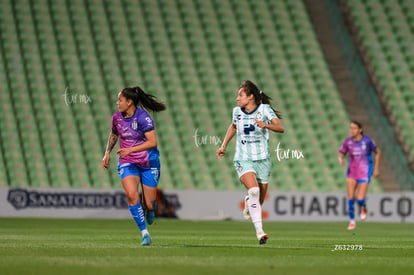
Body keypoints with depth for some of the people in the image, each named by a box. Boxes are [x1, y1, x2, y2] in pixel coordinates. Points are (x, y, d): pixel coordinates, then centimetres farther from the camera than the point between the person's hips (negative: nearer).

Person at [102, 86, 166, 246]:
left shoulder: (143, 117, -17)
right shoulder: (117, 117, 1)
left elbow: (152, 142, -25)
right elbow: (113, 135, 23)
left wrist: (130, 150, -30)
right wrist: (107, 152, 12)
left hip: (148, 163, -3)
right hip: (127, 163, 3)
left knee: (149, 204, -2)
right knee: (131, 195, -23)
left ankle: (149, 213, 38)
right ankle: (144, 233, -15)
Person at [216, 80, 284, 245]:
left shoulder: (264, 109, -6)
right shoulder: (237, 111, 4)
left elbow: (280, 128, -19)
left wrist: (266, 125, -37)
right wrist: (224, 145, 22)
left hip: (262, 159, 0)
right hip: (243, 160, 0)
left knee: (260, 199, 7)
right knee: (253, 190, -26)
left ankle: (248, 204, 47)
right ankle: (259, 231, -26)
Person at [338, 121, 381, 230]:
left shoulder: (367, 141, -12)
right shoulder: (347, 141, -6)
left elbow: (378, 152, 3)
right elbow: (341, 155, 1)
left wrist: (376, 168, 2)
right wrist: (341, 160, -24)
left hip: (364, 173, -2)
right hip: (352, 172, 2)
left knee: (360, 199, -9)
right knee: (350, 198, -4)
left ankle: (363, 208, 29)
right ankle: (352, 221, 16)